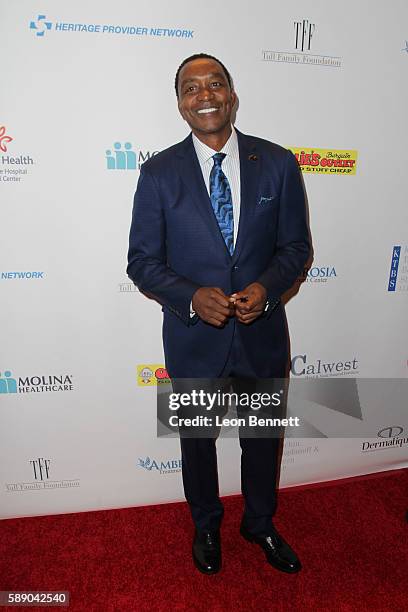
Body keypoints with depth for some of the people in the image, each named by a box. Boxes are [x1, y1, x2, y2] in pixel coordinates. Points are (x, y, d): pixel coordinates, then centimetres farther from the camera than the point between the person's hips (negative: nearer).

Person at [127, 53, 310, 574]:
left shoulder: (278, 164, -3)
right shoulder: (159, 173, -7)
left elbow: (296, 245, 1)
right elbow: (142, 262, -5)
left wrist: (266, 287, -19)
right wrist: (192, 297, -23)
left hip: (262, 333, 2)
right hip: (193, 336, -1)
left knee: (263, 437, 21)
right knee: (197, 439, 20)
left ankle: (260, 524, 52)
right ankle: (206, 526, 51)